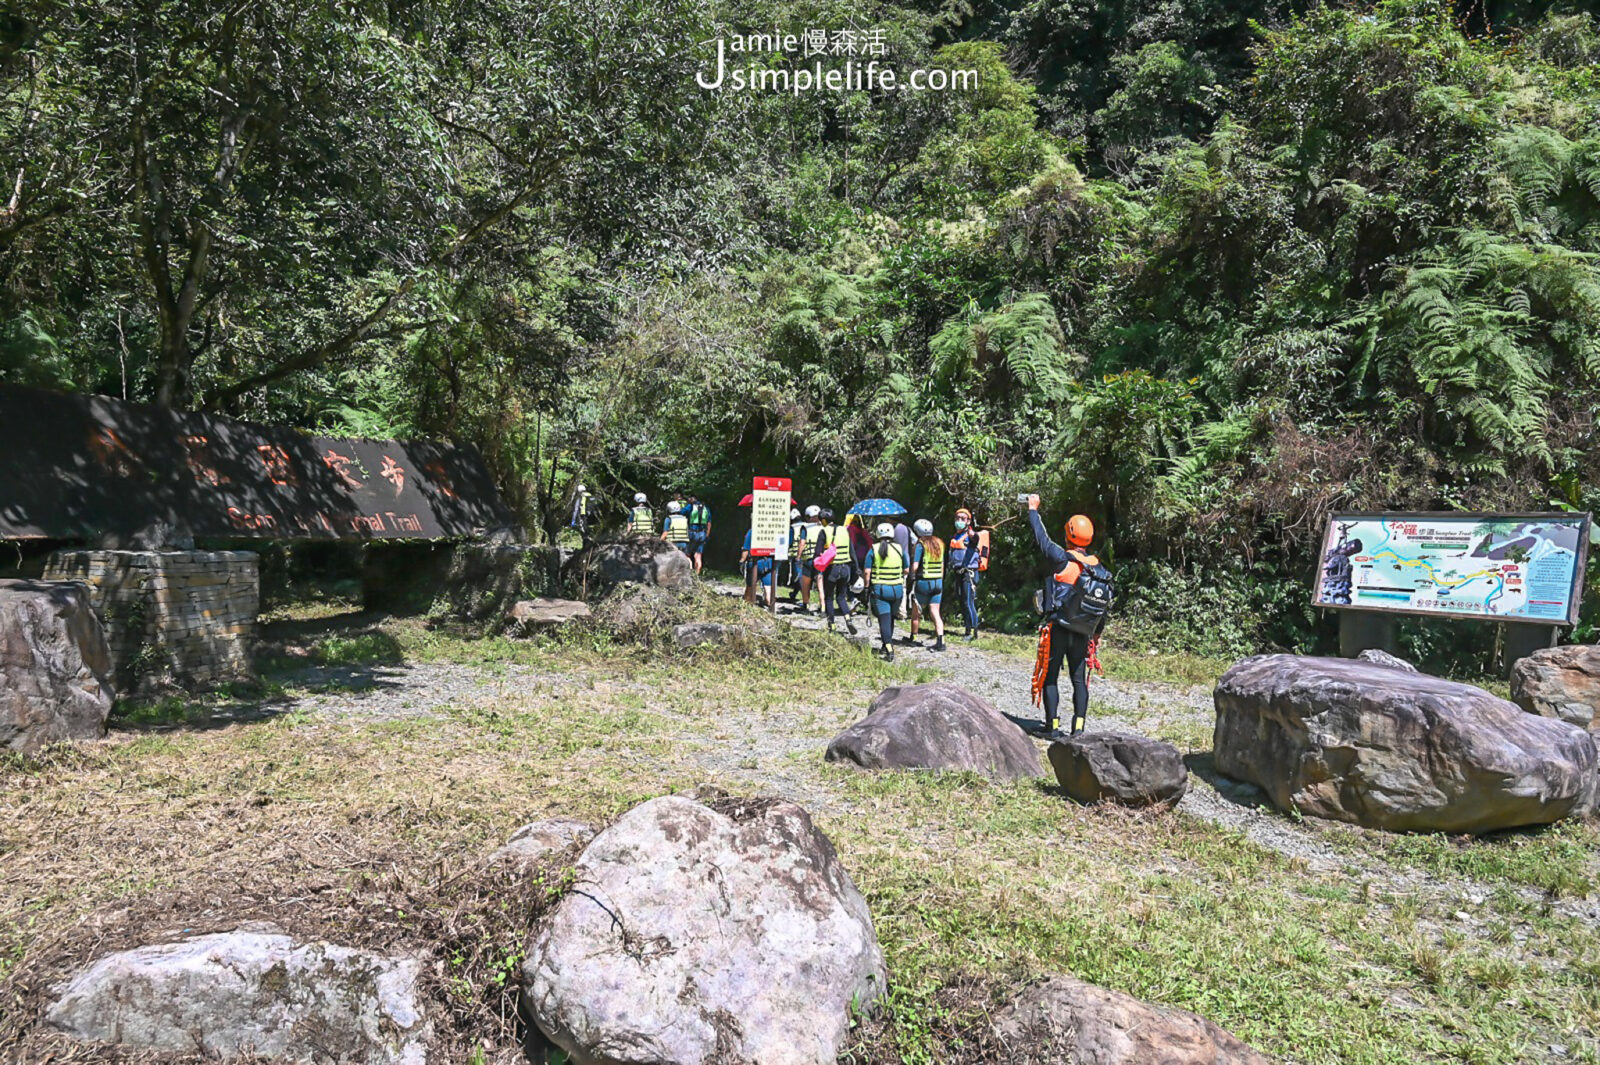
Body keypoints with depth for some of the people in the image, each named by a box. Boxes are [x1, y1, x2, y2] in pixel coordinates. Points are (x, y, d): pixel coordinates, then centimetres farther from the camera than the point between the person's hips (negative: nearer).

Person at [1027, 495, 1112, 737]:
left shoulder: (1064, 560, -10)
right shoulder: (1099, 568, 6)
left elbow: (1042, 539, 1)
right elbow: (1105, 607, 10)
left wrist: (1033, 510, 14)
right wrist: (1096, 634, 21)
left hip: (1058, 629, -5)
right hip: (1082, 634, 5)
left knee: (1050, 678, 4)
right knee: (1079, 680, 11)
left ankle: (1052, 726, 4)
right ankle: (1079, 727, 7)